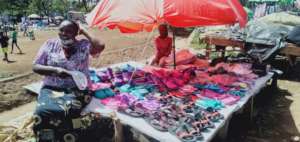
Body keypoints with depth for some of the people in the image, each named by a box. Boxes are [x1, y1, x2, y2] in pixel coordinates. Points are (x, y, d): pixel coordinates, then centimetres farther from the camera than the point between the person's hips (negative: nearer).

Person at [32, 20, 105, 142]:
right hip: (51, 89, 3)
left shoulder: (83, 45, 1)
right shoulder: (50, 44, 8)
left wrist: (84, 32, -7)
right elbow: (35, 67, 6)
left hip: (76, 90, -2)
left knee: (59, 111, -32)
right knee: (41, 112, -28)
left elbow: (100, 46, -20)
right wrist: (55, 70, -13)